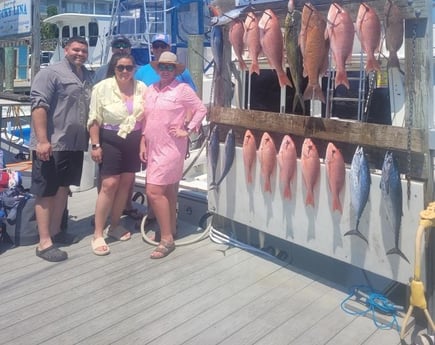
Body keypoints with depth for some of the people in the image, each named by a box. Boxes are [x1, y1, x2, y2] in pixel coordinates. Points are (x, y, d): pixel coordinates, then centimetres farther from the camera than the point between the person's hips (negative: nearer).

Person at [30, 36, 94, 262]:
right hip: (51, 144, -8)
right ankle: (44, 243, 0)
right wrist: (42, 140, -23)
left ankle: (55, 232, 27)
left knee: (63, 188, 15)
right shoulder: (50, 73, -7)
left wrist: (92, 139, 17)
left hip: (75, 144, 8)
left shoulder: (87, 77, 16)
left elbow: (91, 109, 22)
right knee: (46, 192, -3)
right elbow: (39, 106, -16)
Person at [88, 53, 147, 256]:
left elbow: (146, 117, 10)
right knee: (109, 184, -10)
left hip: (133, 142, 4)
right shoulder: (102, 88, -6)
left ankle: (114, 226, 25)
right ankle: (97, 234, -3)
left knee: (125, 183, 9)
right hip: (110, 141, -4)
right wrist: (95, 145, -11)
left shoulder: (141, 88, 4)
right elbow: (94, 119, -7)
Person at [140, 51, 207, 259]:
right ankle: (171, 229, 28)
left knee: (154, 191, -13)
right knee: (167, 191, 15)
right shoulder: (150, 90, 11)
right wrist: (143, 143, 11)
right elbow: (145, 120, 15)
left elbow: (201, 110, -3)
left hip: (171, 148, -7)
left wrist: (187, 131, -9)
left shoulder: (182, 89, -7)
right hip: (153, 148, 7)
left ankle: (167, 239, -3)